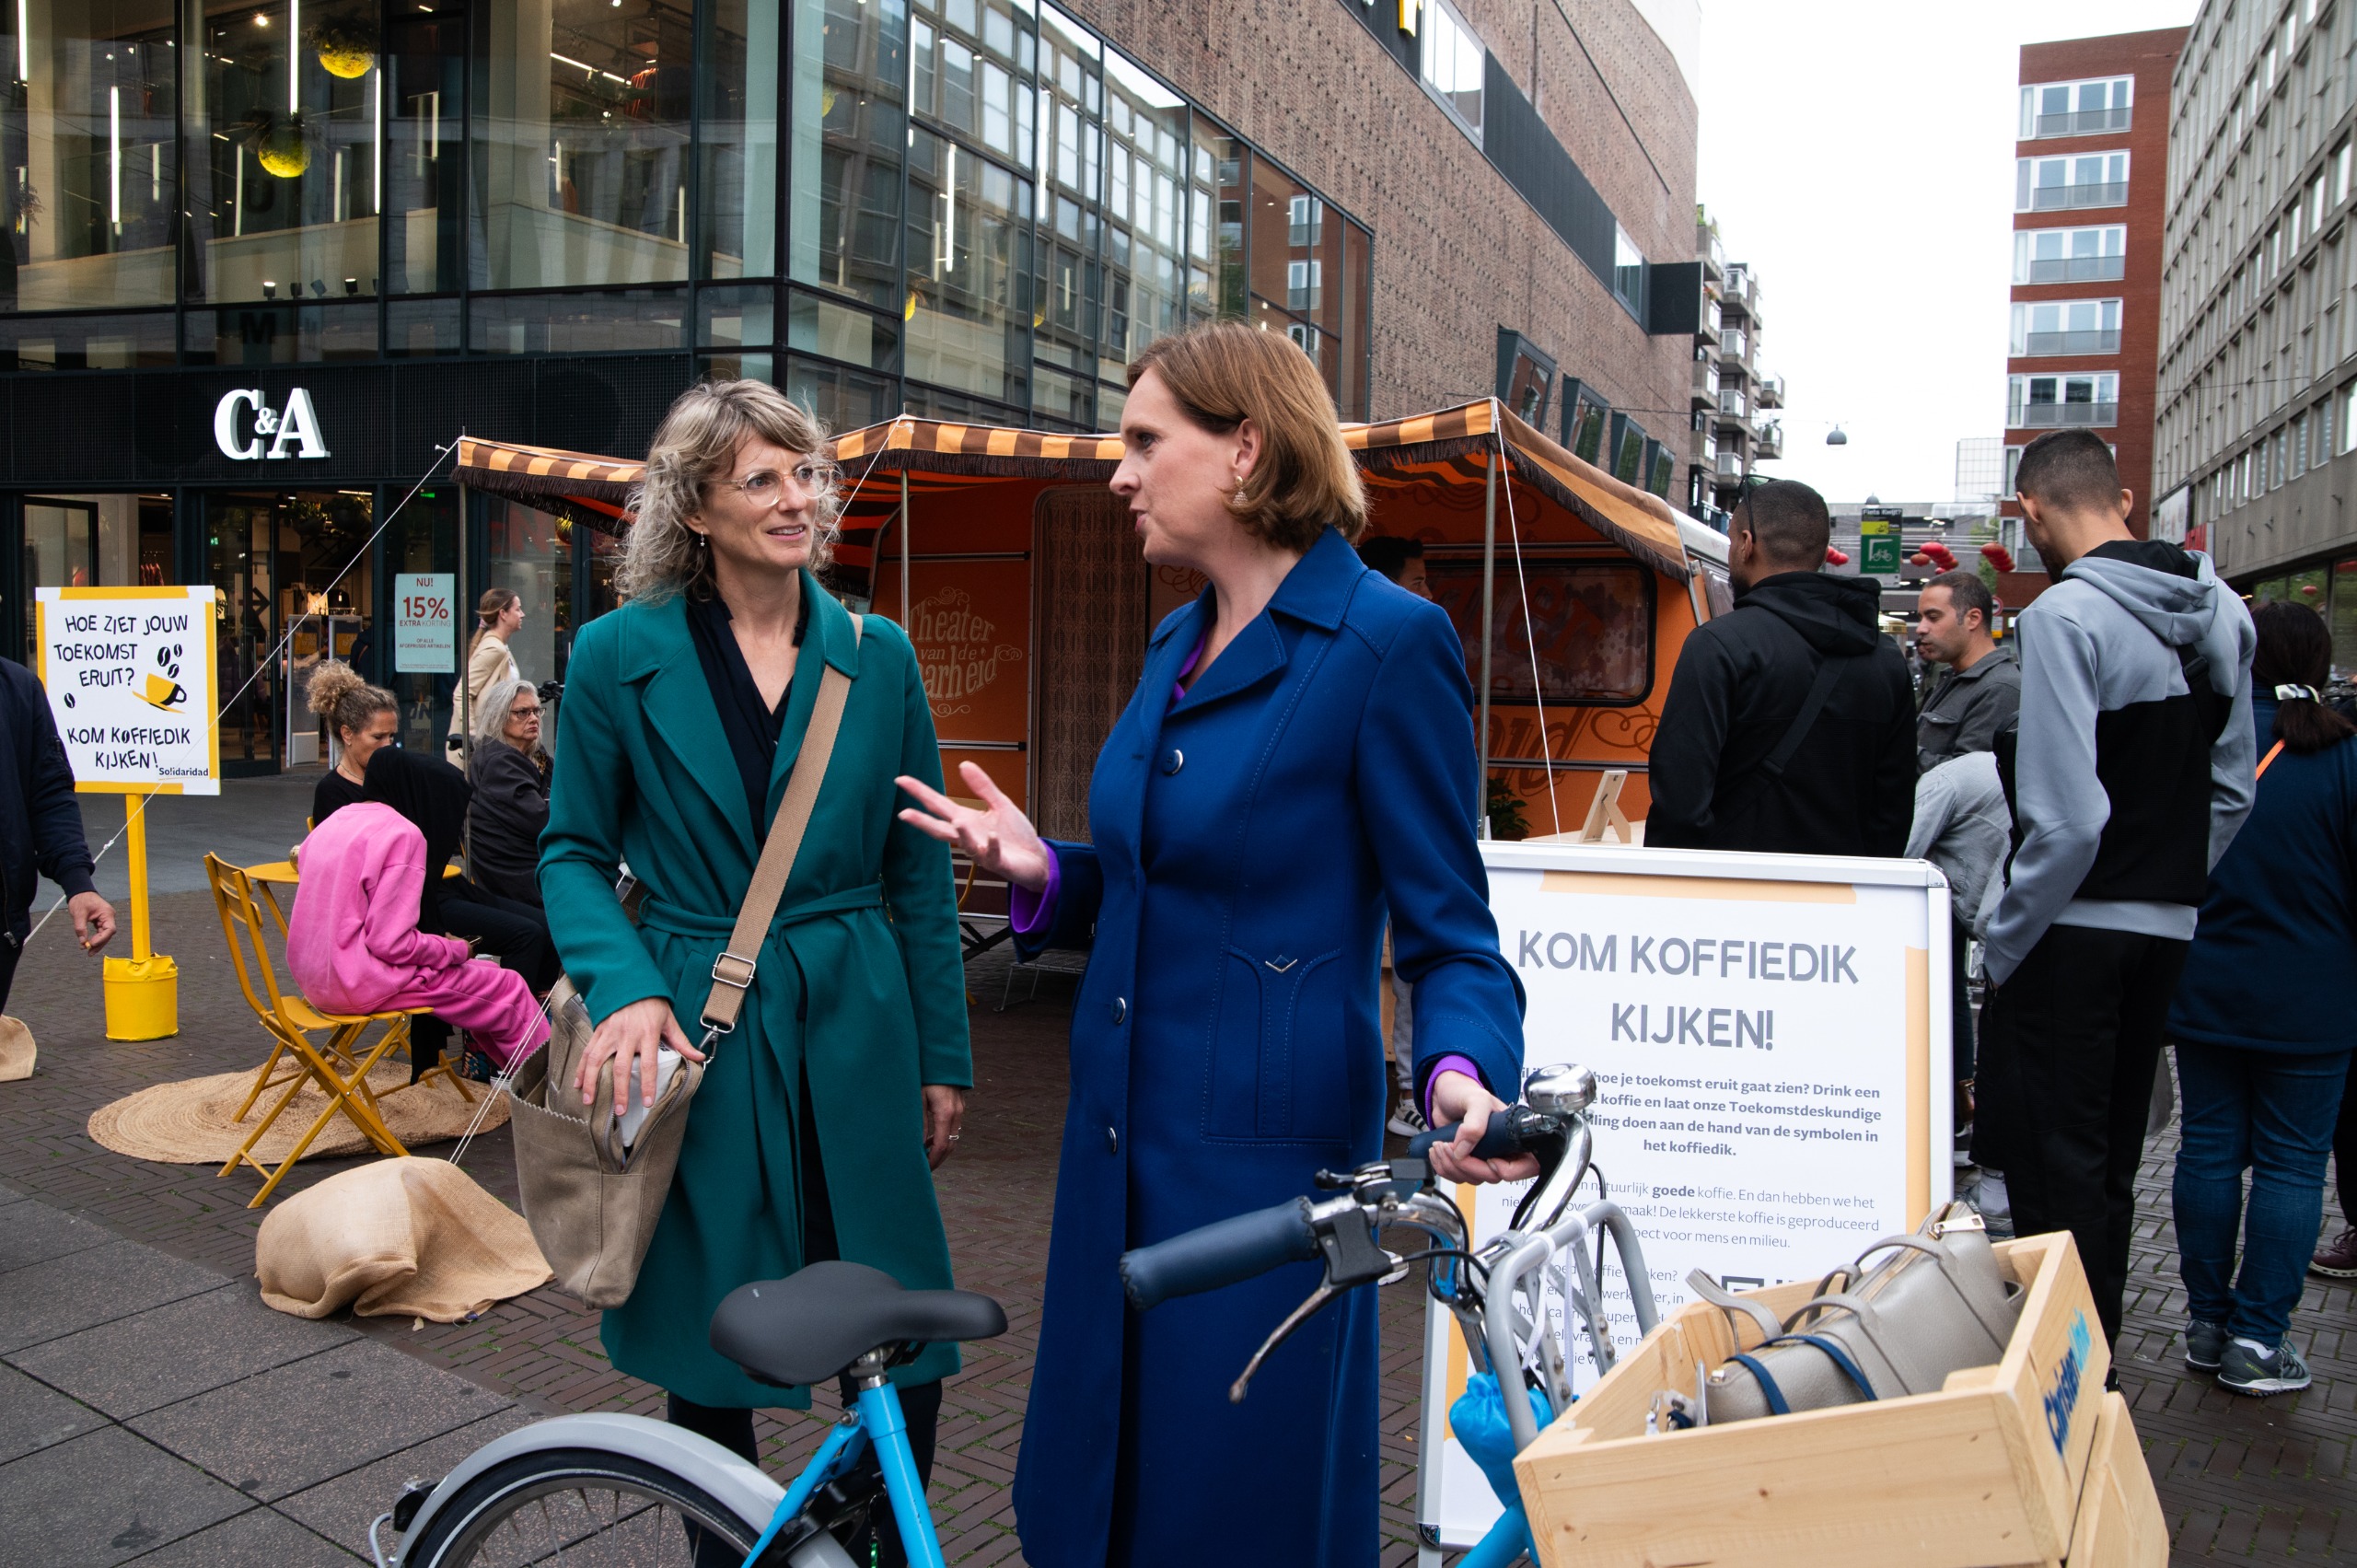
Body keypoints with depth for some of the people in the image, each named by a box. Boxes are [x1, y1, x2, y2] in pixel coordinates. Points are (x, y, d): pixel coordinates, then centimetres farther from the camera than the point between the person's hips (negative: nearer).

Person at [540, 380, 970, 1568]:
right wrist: (623, 988, -15)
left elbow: (918, 872, 6)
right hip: (695, 1036, -1)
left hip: (854, 1035, 1)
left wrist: (944, 1060, 5)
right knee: (709, 1362, 12)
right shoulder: (619, 654, -2)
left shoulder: (877, 655, 2)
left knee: (907, 1359, 4)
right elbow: (575, 852, 4)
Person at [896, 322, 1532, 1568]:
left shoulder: (1385, 643, -14)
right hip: (1123, 1139, 8)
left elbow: (1449, 934, -12)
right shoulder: (1177, 644, 10)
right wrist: (1043, 872, 1)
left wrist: (1461, 1074, -31)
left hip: (1267, 1150, -8)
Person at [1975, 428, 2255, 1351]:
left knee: (2051, 1170, 2)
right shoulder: (2221, 610, 7)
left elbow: (2066, 817, -23)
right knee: (2110, 1161, 19)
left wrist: (2003, 946, -14)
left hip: (2076, 929, -8)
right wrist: (2174, 886, 19)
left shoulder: (2065, 615, -18)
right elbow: (2233, 789, 12)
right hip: (2170, 928, 8)